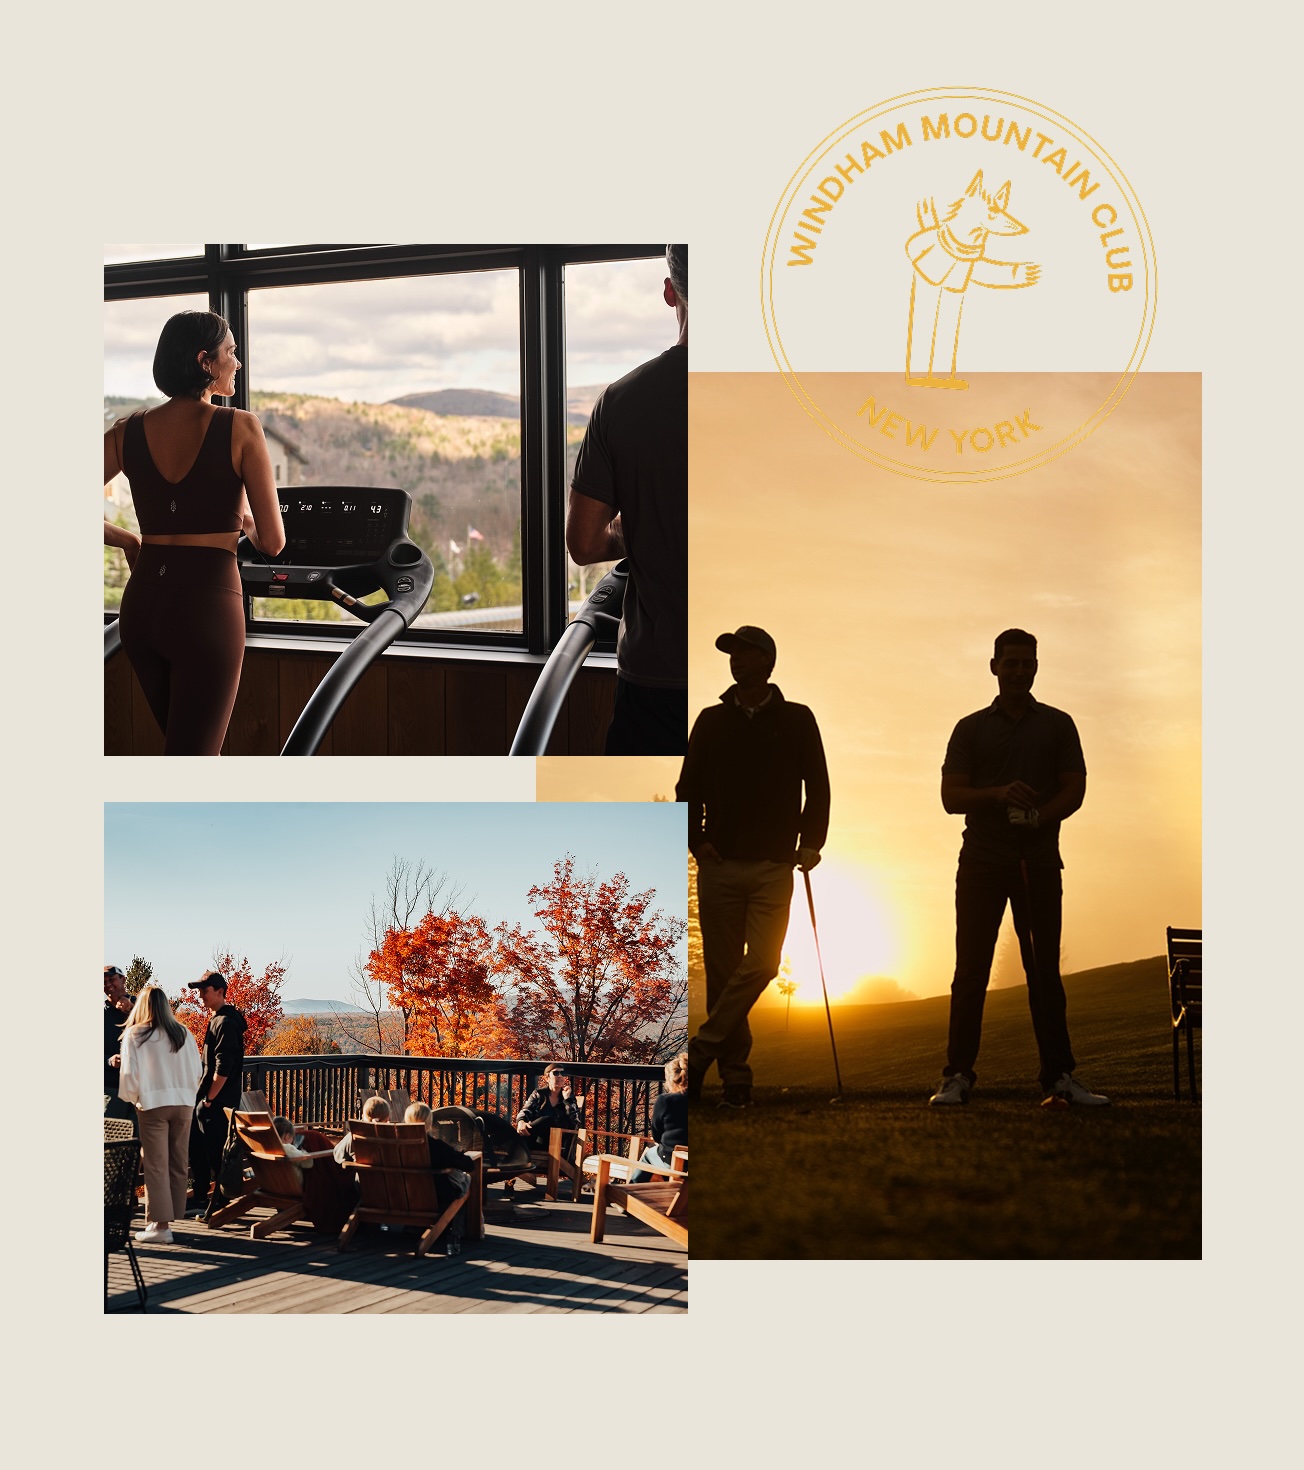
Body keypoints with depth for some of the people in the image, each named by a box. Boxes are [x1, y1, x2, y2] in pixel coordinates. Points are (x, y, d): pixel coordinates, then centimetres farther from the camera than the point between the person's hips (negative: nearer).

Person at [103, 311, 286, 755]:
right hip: (208, 605, -6)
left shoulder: (129, 430, 4)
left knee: (189, 747, 23)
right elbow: (272, 542, -7)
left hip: (142, 602, 6)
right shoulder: (240, 428, -8)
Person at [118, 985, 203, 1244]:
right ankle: (173, 1215, 16)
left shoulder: (134, 1035, -6)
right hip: (183, 1104, 4)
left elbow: (130, 1074, -6)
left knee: (156, 1165, -1)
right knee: (178, 1164, 11)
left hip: (153, 1105, -4)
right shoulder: (183, 1033, 6)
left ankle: (161, 1225, -3)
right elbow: (197, 1071, 8)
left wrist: (132, 1097, 11)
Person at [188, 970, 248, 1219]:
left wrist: (208, 1100, -20)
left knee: (216, 1154, -5)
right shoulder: (216, 1020, 16)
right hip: (207, 1098, 10)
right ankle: (200, 1196, 27)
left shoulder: (226, 1022, -16)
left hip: (218, 1102, -10)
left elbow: (223, 1067, -22)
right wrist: (203, 1097, 18)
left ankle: (220, 1205, 2)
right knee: (196, 1147, 16)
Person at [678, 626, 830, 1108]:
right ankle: (734, 1074, 6)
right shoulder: (712, 721, 11)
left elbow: (817, 787, 9)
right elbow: (688, 787, 12)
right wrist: (696, 839, -2)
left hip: (774, 867, -1)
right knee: (723, 971, 0)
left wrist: (811, 842, -2)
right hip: (720, 865, 1)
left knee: (761, 963, -15)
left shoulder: (796, 721, 8)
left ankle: (701, 1050, -8)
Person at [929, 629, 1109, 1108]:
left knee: (1045, 970, -1)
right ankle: (957, 1076, -1)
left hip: (1039, 861, 0)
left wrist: (1039, 816, -15)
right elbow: (951, 796, 4)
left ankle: (1059, 1077, -2)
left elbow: (1074, 790, 4)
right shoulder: (971, 728, 11)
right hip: (982, 862, 0)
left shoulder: (1058, 725, 12)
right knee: (971, 970, -3)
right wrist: (998, 795, -15)